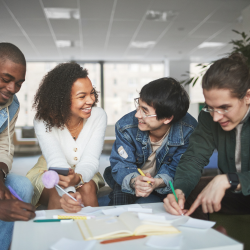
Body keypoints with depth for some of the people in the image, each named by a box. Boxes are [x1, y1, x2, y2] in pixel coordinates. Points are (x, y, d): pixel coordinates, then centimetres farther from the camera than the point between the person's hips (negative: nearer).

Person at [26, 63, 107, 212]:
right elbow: (56, 162, -35)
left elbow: (90, 160, -23)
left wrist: (77, 178, -47)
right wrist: (68, 193, -55)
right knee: (57, 195, -33)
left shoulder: (98, 116, -17)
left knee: (87, 188, -30)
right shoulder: (43, 121, -22)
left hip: (83, 174, 2)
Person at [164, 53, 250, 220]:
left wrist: (226, 181, -40)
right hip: (232, 192, 5)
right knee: (186, 191, -13)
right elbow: (194, 158, -9)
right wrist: (179, 191, -27)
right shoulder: (208, 117, -7)